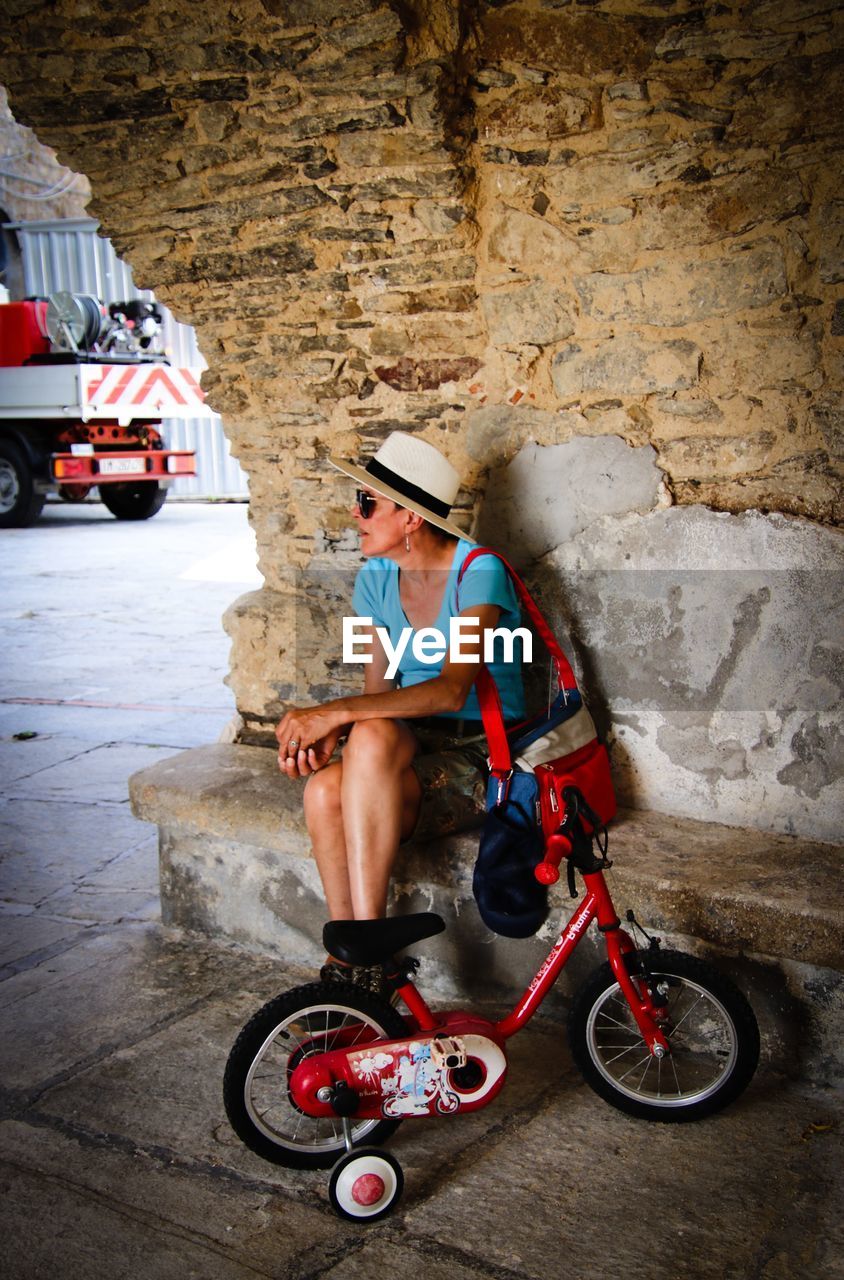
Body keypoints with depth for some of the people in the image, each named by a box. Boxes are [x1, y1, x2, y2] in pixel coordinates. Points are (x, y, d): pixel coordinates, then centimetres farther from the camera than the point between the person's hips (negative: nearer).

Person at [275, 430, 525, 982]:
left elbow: (452, 689, -27)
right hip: (415, 747, 5)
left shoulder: (478, 572, -15)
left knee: (374, 736, -36)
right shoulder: (377, 578, 6)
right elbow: (379, 687, 6)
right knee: (327, 788, -30)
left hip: (482, 752, -5)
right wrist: (328, 731, -16)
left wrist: (337, 712, -34)